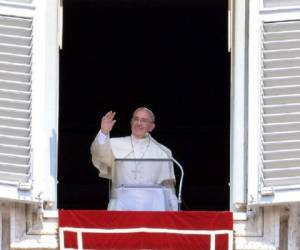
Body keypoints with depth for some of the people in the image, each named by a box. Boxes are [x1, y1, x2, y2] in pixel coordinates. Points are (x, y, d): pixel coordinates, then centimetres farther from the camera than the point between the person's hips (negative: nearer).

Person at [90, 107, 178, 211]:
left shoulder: (162, 152, 13)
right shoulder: (116, 145, 12)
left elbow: (168, 187, 12)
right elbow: (101, 154, -8)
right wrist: (104, 132, -26)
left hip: (151, 206, 0)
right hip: (122, 206, 0)